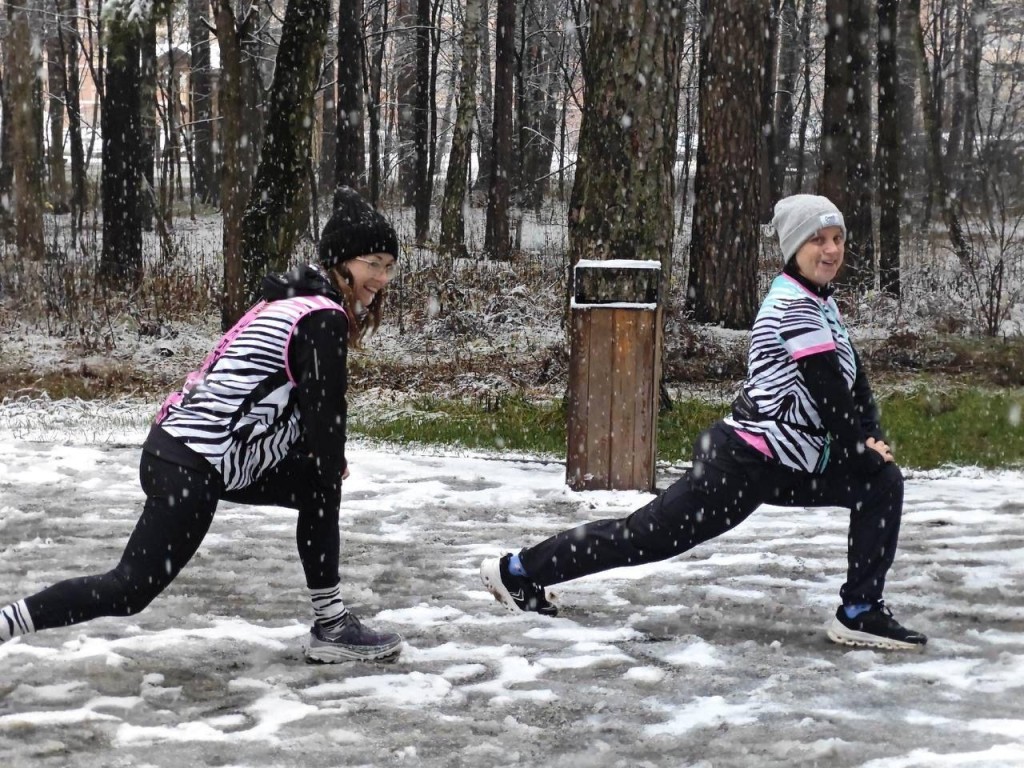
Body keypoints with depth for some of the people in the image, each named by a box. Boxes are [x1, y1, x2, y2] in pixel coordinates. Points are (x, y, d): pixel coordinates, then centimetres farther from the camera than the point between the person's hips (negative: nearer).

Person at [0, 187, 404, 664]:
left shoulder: (293, 302, 17)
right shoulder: (324, 318, -12)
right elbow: (324, 410, -10)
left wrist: (326, 465, 19)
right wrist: (334, 465, 10)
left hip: (195, 447, 10)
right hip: (192, 470, -10)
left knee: (318, 488, 17)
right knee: (130, 590, -6)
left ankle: (331, 626, 21)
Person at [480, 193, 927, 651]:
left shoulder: (818, 301, 13)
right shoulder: (794, 305, -18)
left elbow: (852, 376, 14)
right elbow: (829, 390, -20)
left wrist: (871, 440, 2)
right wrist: (863, 452, -8)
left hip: (781, 463, 10)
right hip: (745, 463, -10)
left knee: (883, 483, 3)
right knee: (647, 534, -3)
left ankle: (861, 614, 2)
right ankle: (519, 570, 10)